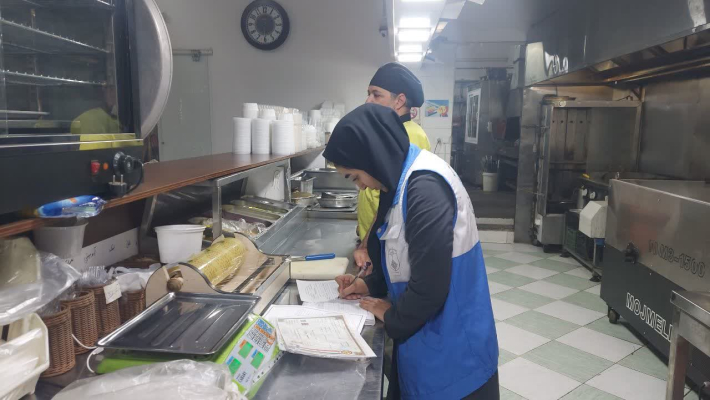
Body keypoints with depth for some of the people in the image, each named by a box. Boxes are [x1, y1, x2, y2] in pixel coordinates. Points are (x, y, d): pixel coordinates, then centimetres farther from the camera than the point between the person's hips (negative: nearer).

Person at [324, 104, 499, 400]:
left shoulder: (426, 187, -28)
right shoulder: (403, 178, 4)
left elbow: (430, 285, -27)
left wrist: (391, 317, -11)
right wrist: (371, 284, 7)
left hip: (449, 344, -9)